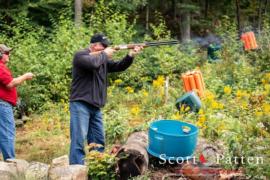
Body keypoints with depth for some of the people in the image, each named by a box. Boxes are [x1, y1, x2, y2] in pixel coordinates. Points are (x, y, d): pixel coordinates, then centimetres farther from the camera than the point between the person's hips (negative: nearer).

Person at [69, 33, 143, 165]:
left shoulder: (103, 59, 16)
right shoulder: (80, 55, -7)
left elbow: (118, 67, 13)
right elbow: (93, 63, -26)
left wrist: (130, 55, -2)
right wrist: (104, 54, -10)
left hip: (95, 107, 8)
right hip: (80, 105, -8)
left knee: (99, 141, 13)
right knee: (79, 140, -10)